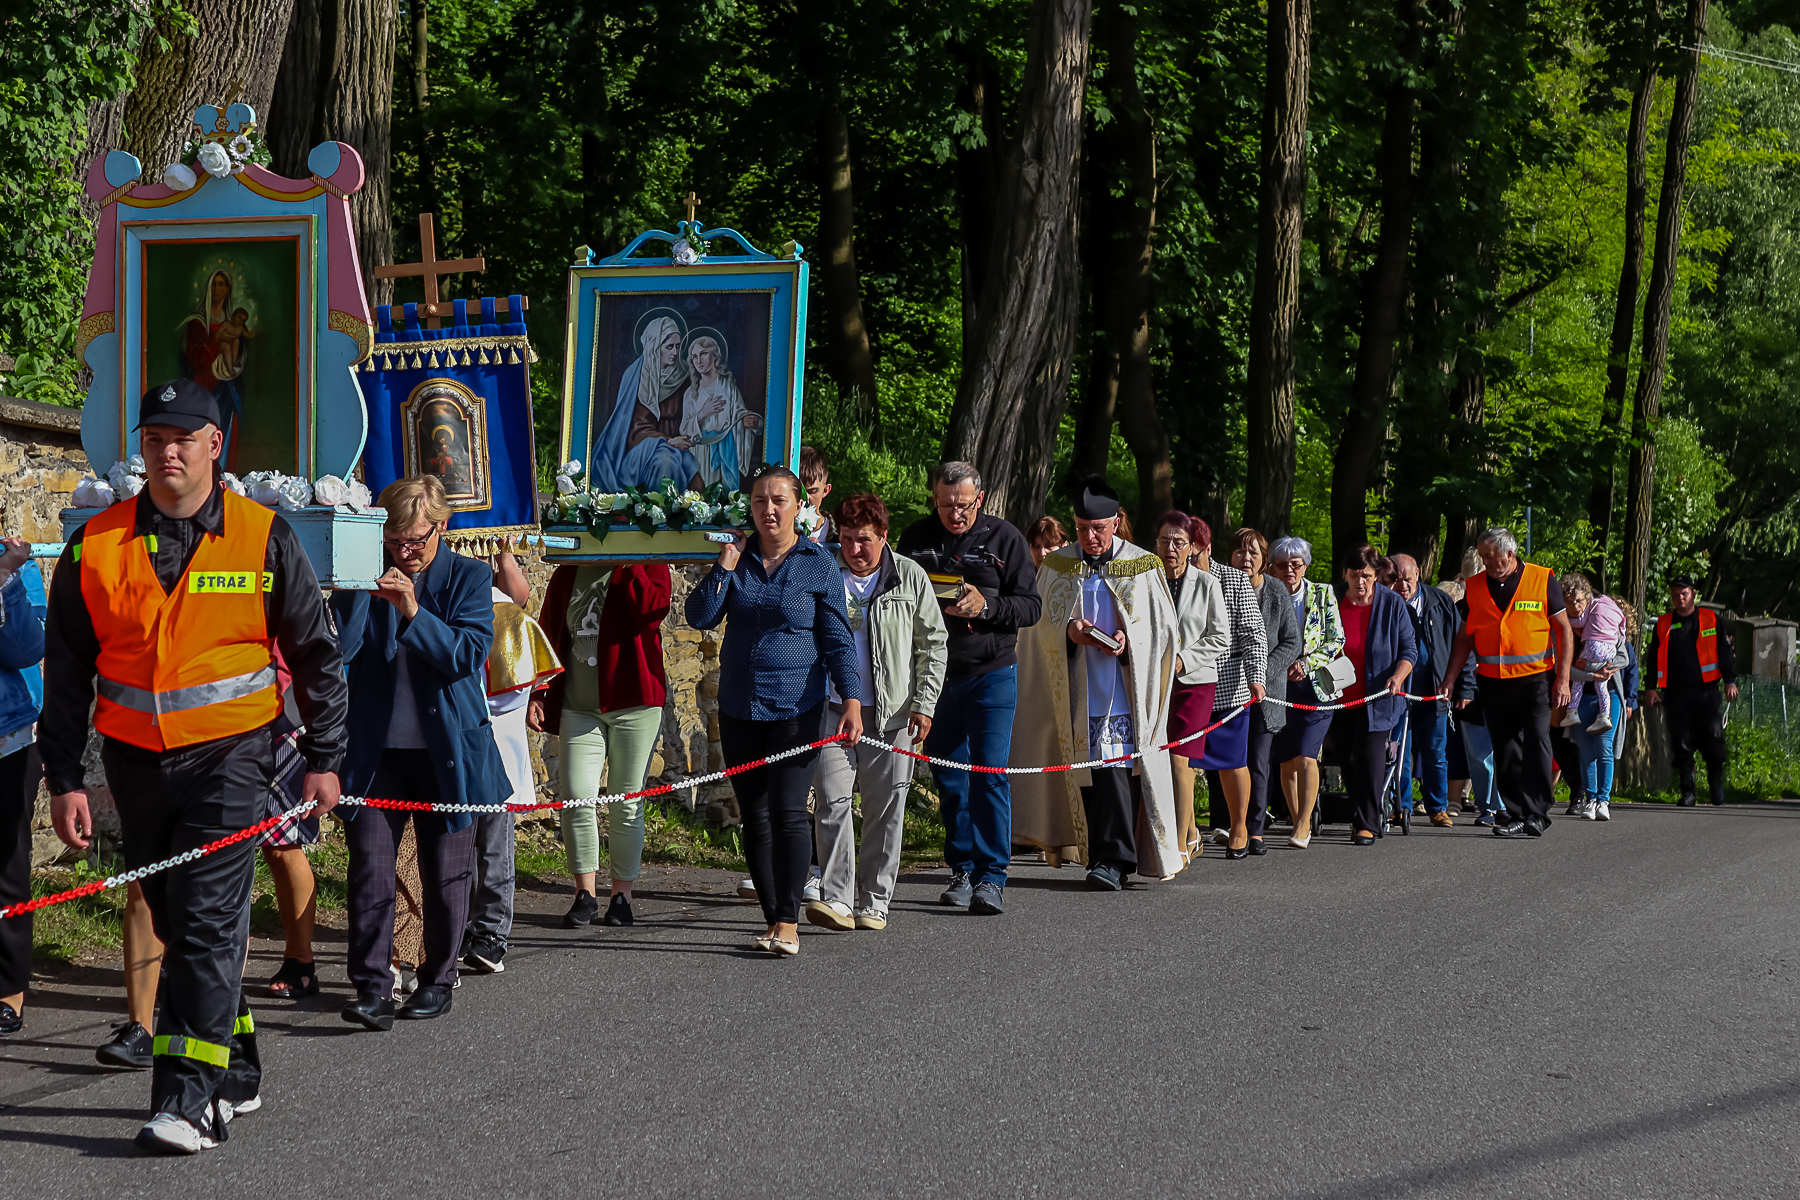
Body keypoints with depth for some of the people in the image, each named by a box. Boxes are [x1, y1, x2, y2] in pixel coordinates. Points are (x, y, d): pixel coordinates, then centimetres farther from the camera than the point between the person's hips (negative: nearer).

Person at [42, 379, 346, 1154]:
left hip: (229, 753, -4)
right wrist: (63, 778, 4)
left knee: (208, 922, -12)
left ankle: (191, 1099, -12)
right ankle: (237, 1072, 26)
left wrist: (324, 760, 2)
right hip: (136, 761, 4)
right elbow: (67, 672, 8)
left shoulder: (264, 538, -2)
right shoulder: (96, 546, 3)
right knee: (175, 924, 11)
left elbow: (315, 653, 4)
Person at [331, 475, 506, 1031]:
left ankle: (437, 979, 23)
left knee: (446, 872, 8)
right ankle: (372, 989, -9)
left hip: (447, 749, 0)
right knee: (369, 866, -10)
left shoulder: (469, 578, 1)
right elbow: (338, 652, -7)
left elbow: (469, 655, -12)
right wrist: (356, 590, -18)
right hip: (377, 749, 0)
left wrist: (413, 612, -24)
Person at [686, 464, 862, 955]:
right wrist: (725, 567, -9)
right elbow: (700, 617, 1)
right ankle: (774, 921, 14)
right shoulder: (737, 556, 7)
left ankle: (788, 921, -4)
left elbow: (837, 638, -3)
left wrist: (851, 700, -12)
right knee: (754, 816, 6)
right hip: (738, 707, 4)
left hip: (795, 708, -4)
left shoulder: (819, 564, -2)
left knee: (787, 812, -11)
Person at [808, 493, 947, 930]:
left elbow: (933, 644, 8)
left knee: (885, 810, 3)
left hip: (892, 713, 0)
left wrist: (924, 705, 1)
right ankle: (836, 899, -8)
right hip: (833, 709, 0)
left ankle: (874, 903, 12)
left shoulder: (910, 577, 3)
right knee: (832, 801, -10)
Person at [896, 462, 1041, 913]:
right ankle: (961, 870, 20)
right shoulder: (916, 538, 7)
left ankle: (990, 876, -6)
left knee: (989, 773, -10)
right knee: (948, 778, 9)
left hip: (991, 675, -3)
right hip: (935, 674, 3)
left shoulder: (1005, 538, 0)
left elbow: (1030, 605, -1)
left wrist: (986, 606, -19)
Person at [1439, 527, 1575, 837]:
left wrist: (1562, 678, -6)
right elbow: (1465, 638, 14)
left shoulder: (1542, 580, -1)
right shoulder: (1474, 586, 9)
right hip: (1494, 682, 4)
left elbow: (1564, 631, 1)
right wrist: (1448, 680, 5)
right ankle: (1517, 815, 10)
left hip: (1536, 680, -4)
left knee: (1536, 744, -11)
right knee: (1505, 752, 4)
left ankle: (1535, 815, -8)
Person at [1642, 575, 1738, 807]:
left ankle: (1716, 785, 15)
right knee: (1682, 744, -2)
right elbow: (1653, 658, 17)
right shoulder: (1663, 624, 13)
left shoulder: (1710, 620, 9)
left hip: (1706, 691, -1)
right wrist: (1651, 687, 10)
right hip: (1676, 694, 1)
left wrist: (1730, 681, 1)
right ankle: (1687, 792, 4)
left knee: (1713, 740, -5)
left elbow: (1725, 652, 9)